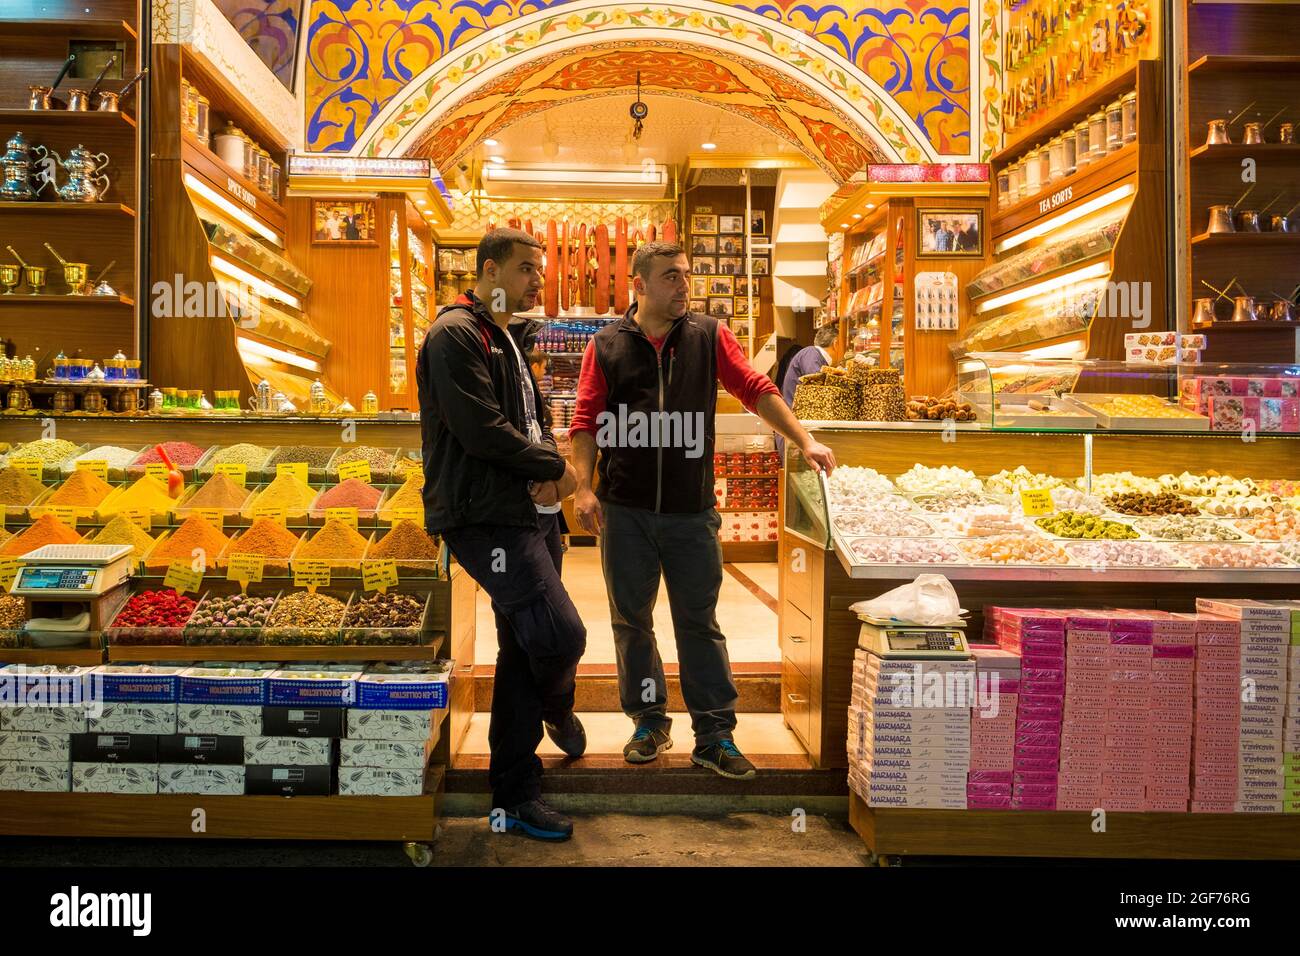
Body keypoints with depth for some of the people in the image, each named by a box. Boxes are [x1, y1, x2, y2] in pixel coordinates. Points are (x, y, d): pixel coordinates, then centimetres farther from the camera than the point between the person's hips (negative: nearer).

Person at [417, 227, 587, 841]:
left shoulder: (503, 339, 21)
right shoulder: (456, 334, -10)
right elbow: (480, 430, -20)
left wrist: (543, 472, -1)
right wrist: (552, 466, -8)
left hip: (515, 511, 10)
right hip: (481, 516, -10)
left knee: (524, 649, 12)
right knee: (562, 634, -15)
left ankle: (514, 794, 24)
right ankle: (557, 710, 21)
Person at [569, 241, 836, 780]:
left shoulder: (709, 337, 5)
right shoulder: (606, 346, 4)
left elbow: (757, 391, 4)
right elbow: (586, 421, 1)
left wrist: (804, 441, -4)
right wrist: (584, 487, -9)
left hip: (691, 512, 0)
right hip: (625, 511, 1)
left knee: (700, 623, 5)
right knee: (632, 621, 10)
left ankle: (714, 736, 14)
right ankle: (650, 722, 27)